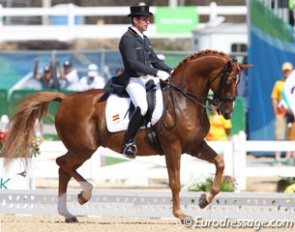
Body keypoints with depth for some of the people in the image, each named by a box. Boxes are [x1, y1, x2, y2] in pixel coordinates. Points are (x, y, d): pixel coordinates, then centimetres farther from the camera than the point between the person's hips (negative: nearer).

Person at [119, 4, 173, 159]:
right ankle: (128, 143, -22)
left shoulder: (145, 39, 18)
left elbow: (155, 61, 22)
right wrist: (157, 73, -24)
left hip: (148, 78, 9)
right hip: (133, 80, -9)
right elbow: (133, 64, -20)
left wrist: (170, 71, 6)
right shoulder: (127, 39, -11)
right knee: (142, 107, -32)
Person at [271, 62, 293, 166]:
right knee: (278, 135, -4)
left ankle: (288, 157, 5)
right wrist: (275, 112, -2)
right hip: (280, 112, 0)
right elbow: (274, 99, 8)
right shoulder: (278, 83, 10)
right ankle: (277, 158, -3)